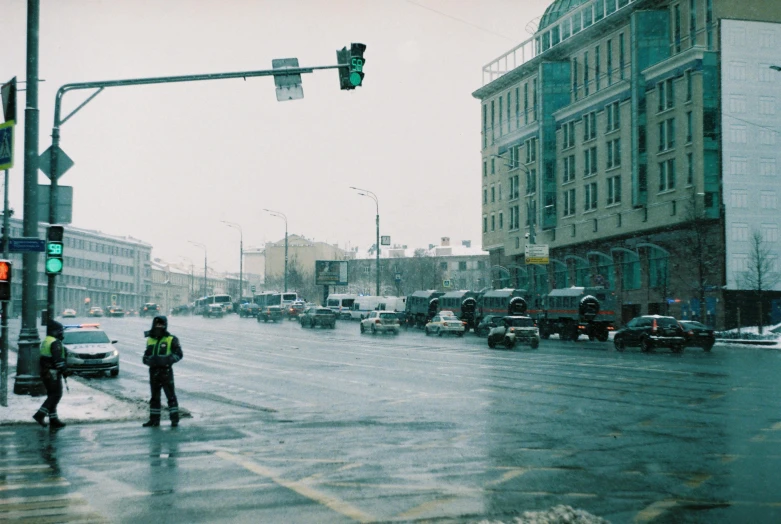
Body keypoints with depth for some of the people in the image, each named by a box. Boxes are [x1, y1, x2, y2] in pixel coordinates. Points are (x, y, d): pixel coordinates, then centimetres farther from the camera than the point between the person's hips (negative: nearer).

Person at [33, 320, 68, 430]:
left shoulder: (45, 342, 15)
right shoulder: (55, 343, -15)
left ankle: (53, 420, 13)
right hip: (53, 372, -10)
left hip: (44, 372, 10)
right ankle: (40, 414, -14)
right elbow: (58, 359, -22)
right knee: (56, 395, -5)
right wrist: (64, 370, -13)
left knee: (52, 396, 12)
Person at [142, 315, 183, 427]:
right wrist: (150, 360, -7)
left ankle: (175, 419, -1)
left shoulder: (171, 340, -3)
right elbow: (146, 356, 16)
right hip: (153, 371, 5)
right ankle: (154, 419, 18)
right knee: (154, 397, 12)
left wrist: (166, 359, -21)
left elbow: (178, 354, -9)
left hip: (166, 371, -5)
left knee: (171, 396, -5)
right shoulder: (150, 340, 13)